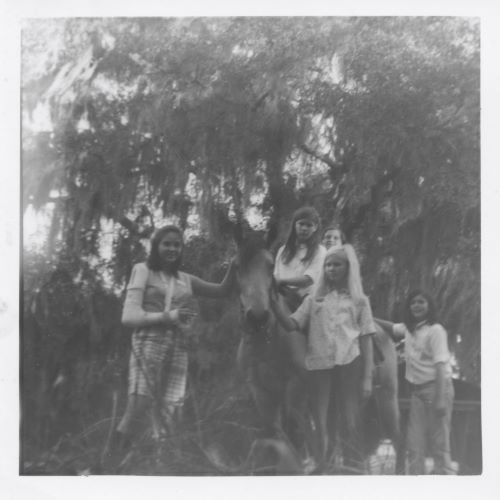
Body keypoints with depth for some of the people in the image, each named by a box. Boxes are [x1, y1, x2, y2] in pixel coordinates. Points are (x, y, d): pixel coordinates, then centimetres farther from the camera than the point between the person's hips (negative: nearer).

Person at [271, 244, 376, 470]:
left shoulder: (359, 300, 11)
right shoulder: (314, 300, 15)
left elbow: (366, 340, 7)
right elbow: (291, 325, 4)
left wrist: (367, 379, 0)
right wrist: (274, 302, -10)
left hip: (349, 363, -1)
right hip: (318, 364, 1)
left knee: (351, 422, -2)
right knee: (318, 422, 2)